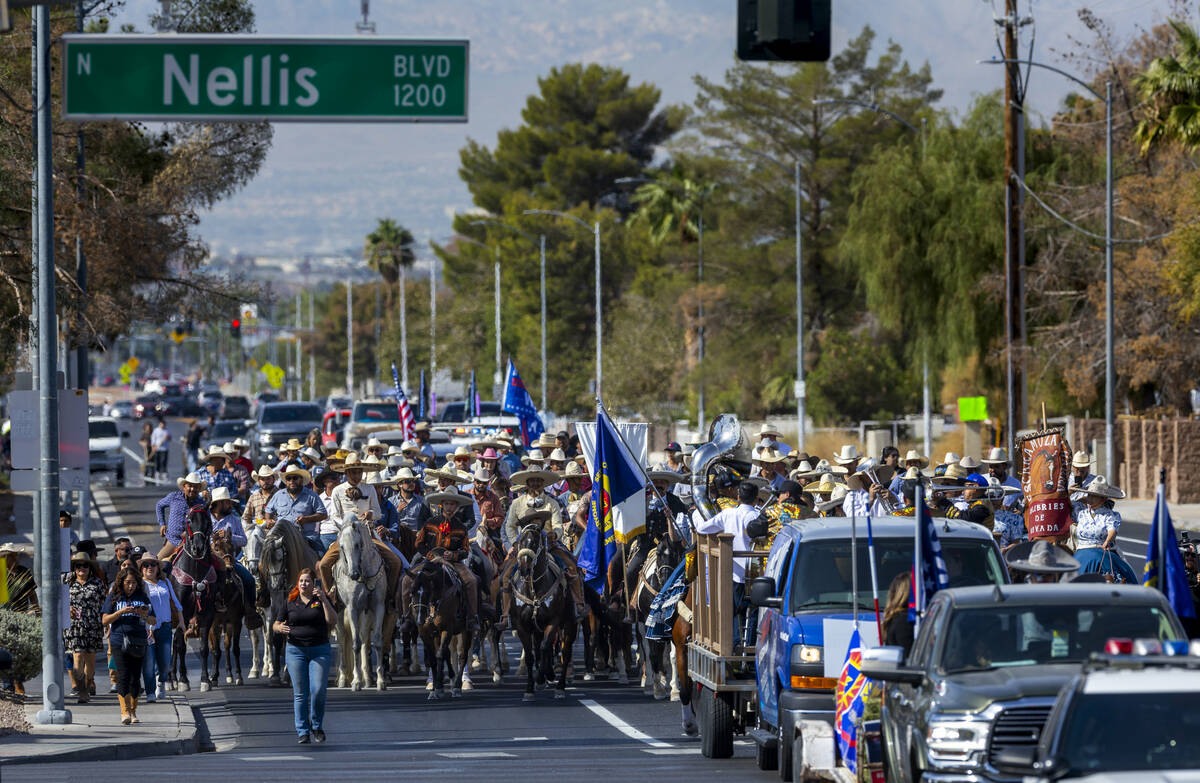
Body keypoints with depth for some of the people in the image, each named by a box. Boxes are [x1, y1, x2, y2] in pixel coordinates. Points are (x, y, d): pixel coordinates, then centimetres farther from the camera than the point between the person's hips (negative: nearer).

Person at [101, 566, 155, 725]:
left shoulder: (142, 598, 10)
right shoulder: (114, 597, 6)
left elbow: (154, 622, 12)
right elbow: (105, 620, 1)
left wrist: (145, 616, -10)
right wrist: (121, 612, -14)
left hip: (139, 641, 2)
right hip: (119, 641, -2)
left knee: (135, 677, 3)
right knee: (123, 676, -11)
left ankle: (133, 711, 12)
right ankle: (125, 711, -14)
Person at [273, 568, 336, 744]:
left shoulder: (322, 600, 4)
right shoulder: (290, 602, 8)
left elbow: (333, 622, -10)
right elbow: (275, 625, 9)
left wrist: (324, 600, -19)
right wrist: (279, 628, -15)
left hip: (320, 650, -1)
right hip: (295, 650, 1)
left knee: (318, 690, -11)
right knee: (300, 693, -2)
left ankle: (317, 727, 10)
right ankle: (303, 732, 3)